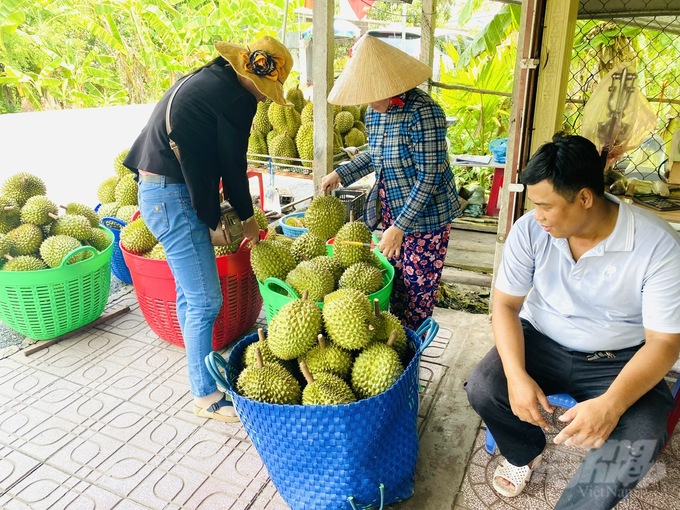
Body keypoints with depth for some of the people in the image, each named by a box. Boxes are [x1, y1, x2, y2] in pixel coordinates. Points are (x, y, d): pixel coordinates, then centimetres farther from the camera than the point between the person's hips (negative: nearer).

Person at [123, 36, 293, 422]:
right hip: (174, 198, -11)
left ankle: (200, 368, 33)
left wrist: (215, 209, 18)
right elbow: (233, 165, -8)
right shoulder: (235, 98, -14)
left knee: (190, 293, 19)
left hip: (157, 191, 11)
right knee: (205, 301, -4)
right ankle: (206, 396, 9)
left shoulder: (206, 78, 16)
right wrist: (247, 217, 7)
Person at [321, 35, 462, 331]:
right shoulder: (375, 112, 3)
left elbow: (429, 177, -24)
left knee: (418, 290, 4)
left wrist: (399, 228, -25)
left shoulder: (422, 112, -23)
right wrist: (341, 174, 11)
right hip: (392, 211, 8)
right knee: (395, 283, 17)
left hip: (424, 215, -7)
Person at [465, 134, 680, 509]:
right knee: (482, 388, -21)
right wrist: (517, 376, -25)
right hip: (542, 342, 2)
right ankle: (525, 454, 14)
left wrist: (612, 404, -35)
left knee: (639, 440, -28)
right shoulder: (530, 230, -14)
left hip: (619, 361, -1)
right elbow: (505, 304, -9)